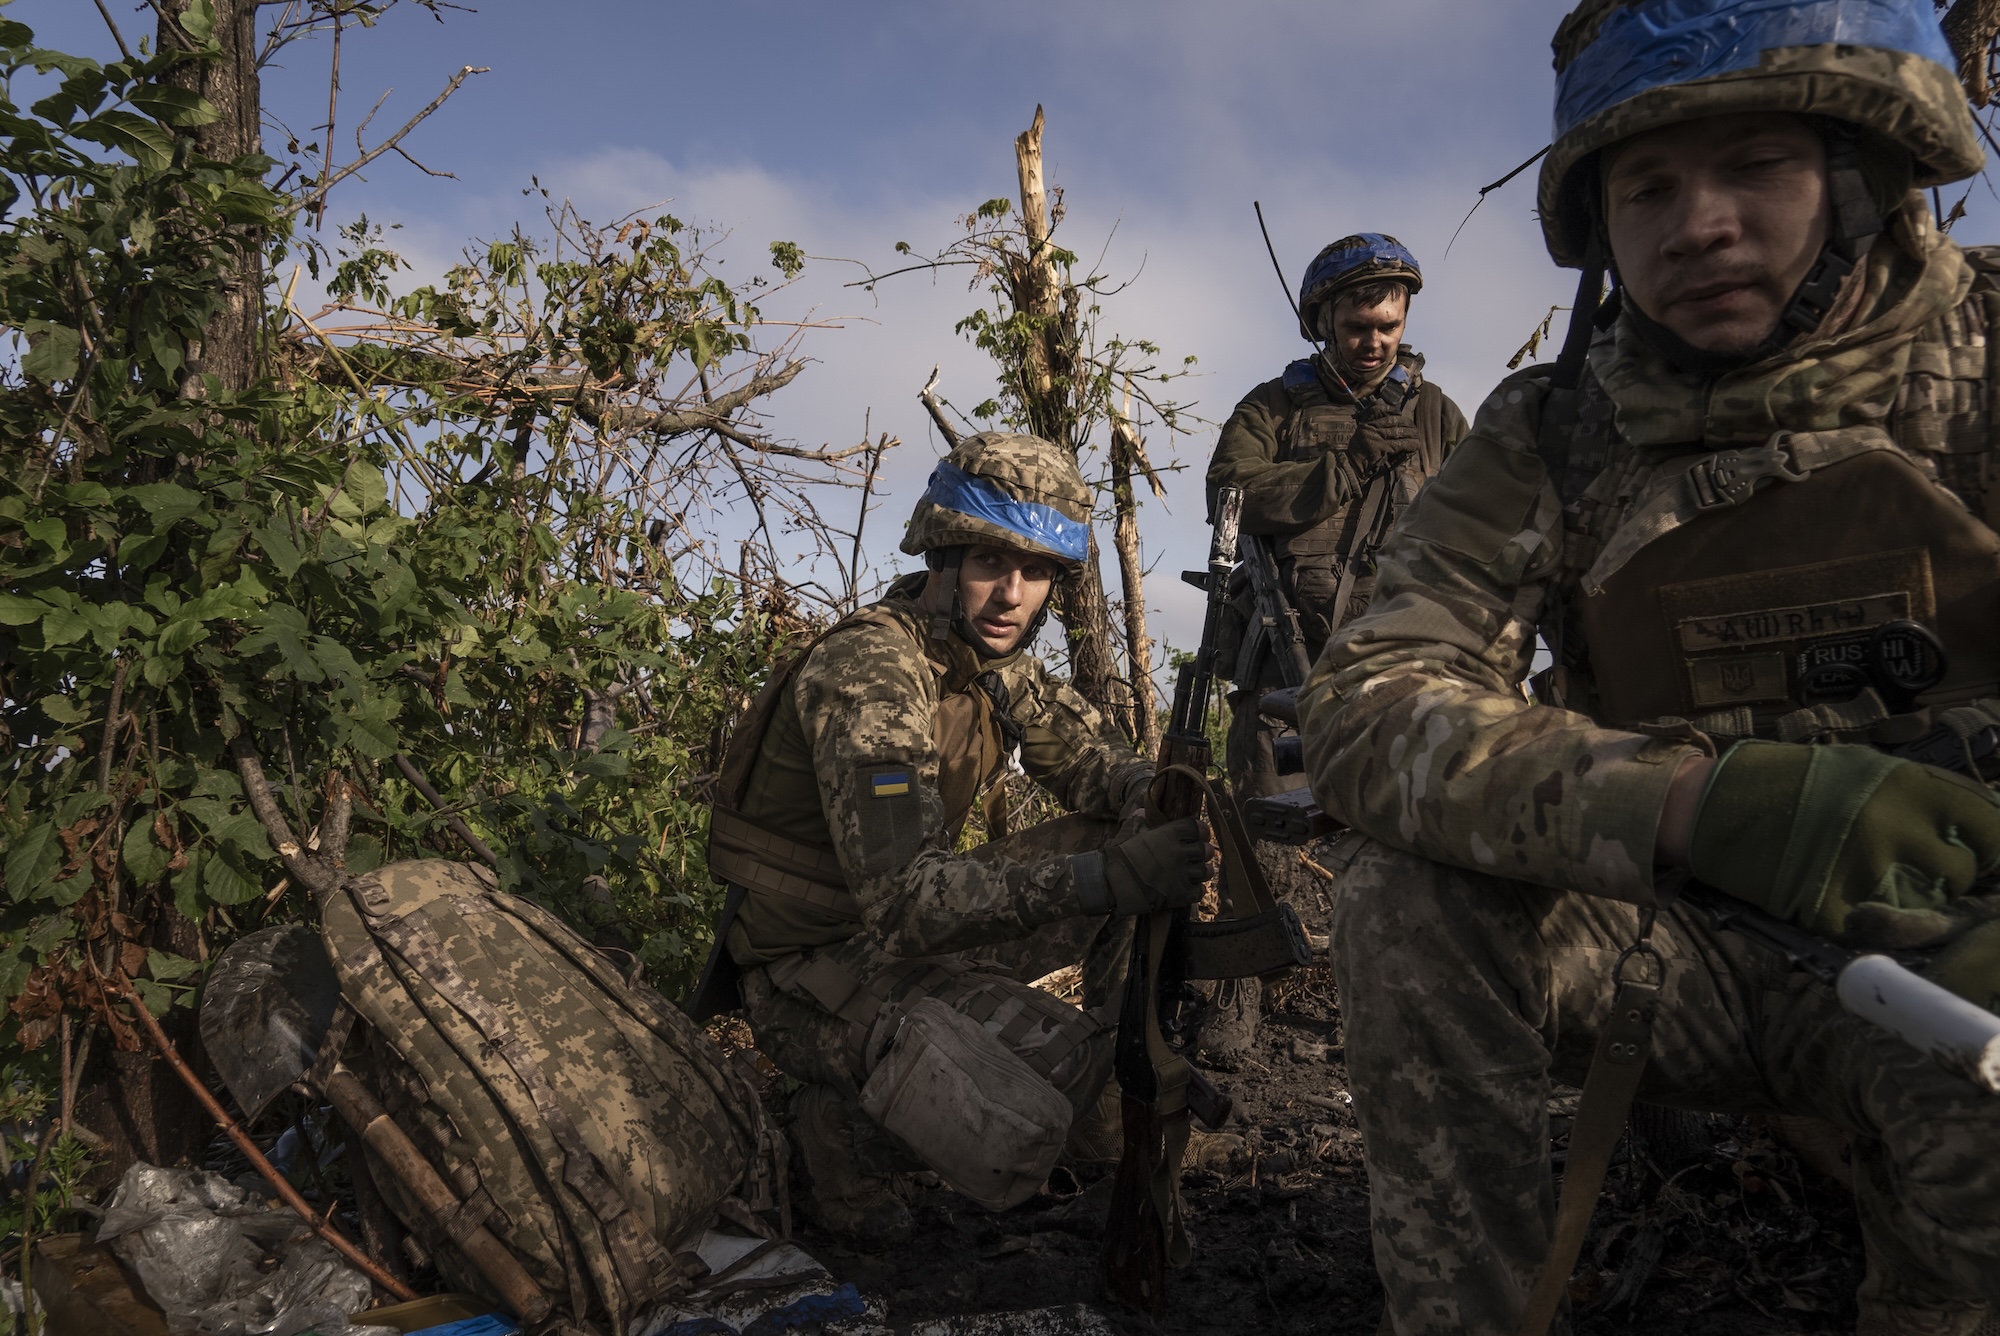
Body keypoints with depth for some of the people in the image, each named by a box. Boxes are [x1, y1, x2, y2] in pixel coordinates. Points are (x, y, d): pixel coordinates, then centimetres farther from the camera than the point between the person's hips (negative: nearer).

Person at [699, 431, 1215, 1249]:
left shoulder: (994, 658, 0)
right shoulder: (867, 670, -27)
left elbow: (1092, 760, 6)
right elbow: (906, 899, -35)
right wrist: (1110, 877, -42)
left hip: (916, 926, 8)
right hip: (814, 967, -8)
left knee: (1138, 842, 0)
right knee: (1017, 1138, -28)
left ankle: (1118, 1088, 15)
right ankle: (841, 1136, 1)